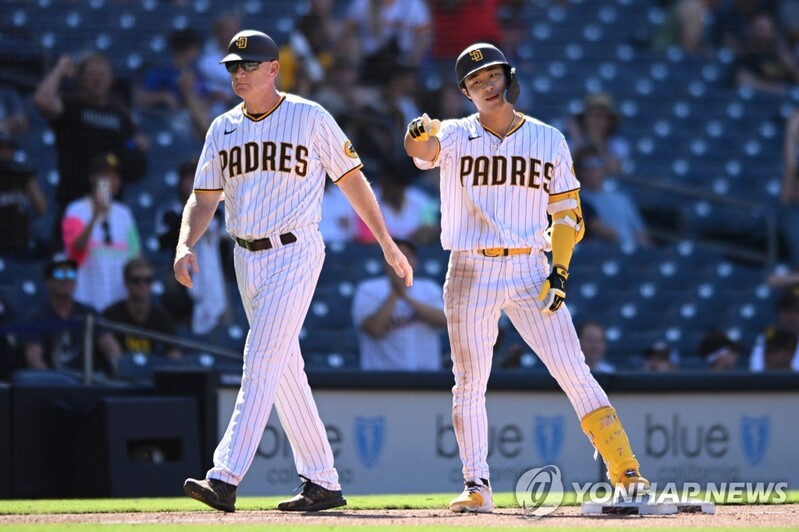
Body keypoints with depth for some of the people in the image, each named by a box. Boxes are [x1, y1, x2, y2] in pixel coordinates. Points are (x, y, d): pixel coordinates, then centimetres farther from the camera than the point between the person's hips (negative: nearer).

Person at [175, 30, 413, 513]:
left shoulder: (310, 118, -4)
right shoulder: (223, 129, 10)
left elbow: (352, 179, 0)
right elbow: (204, 199, 10)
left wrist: (388, 244, 0)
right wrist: (186, 246, -9)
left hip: (294, 253, -6)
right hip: (247, 257, 6)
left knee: (262, 364, -15)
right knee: (285, 370, 9)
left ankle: (225, 479, -23)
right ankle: (323, 482, 15)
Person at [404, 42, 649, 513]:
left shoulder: (550, 140, 7)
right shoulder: (455, 136, 3)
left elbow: (567, 212, 10)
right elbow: (424, 151, -19)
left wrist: (560, 268, -4)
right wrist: (419, 135, -43)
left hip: (530, 271, 0)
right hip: (471, 274, 0)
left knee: (575, 373, -7)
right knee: (469, 385, 2)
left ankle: (627, 473, -7)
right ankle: (477, 487, 10)